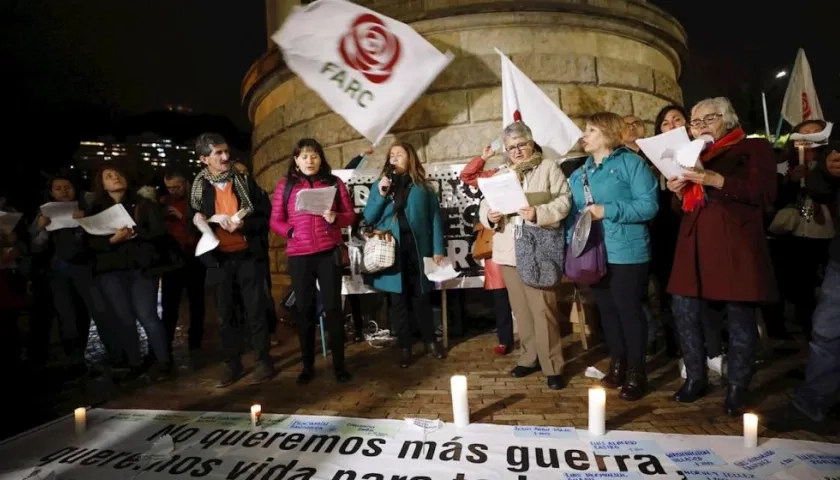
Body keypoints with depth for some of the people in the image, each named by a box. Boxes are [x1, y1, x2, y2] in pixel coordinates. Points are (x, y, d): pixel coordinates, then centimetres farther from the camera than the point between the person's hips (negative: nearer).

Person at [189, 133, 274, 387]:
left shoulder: (245, 181, 2)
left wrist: (243, 225, -18)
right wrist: (196, 220, -11)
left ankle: (263, 361, 15)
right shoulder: (198, 186, 5)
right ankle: (231, 364, 23)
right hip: (218, 259, 2)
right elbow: (191, 219, 12)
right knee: (224, 315, 10)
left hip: (248, 256, -2)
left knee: (255, 311, 3)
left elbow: (265, 217, -1)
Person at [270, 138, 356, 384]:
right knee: (304, 309, 8)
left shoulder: (334, 182, 7)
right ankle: (307, 365, 21)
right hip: (298, 255, 1)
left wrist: (335, 218, -14)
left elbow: (350, 215, 5)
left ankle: (339, 364, 13)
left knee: (333, 306, 2)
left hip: (329, 253, 0)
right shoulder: (285, 185, 7)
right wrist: (291, 232, -12)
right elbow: (275, 221, 6)